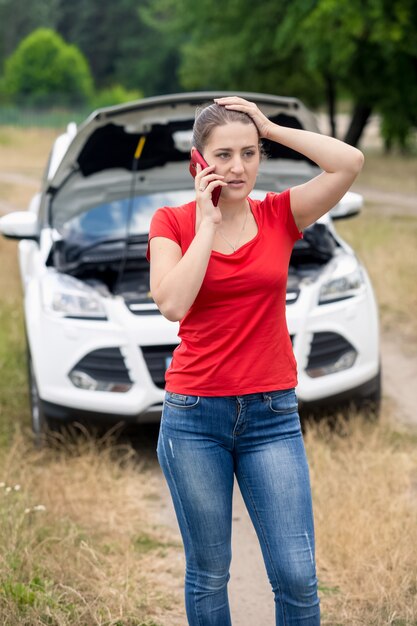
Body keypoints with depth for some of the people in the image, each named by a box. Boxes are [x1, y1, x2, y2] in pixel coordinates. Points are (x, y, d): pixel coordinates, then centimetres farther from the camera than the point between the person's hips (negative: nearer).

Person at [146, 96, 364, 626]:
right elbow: (173, 304, -18)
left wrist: (270, 128, -6)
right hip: (194, 416, -1)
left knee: (297, 576, -2)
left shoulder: (279, 215, 3)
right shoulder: (172, 222, 0)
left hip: (272, 415, 1)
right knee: (208, 576, 8)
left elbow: (350, 161, -12)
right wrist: (207, 224, -12)